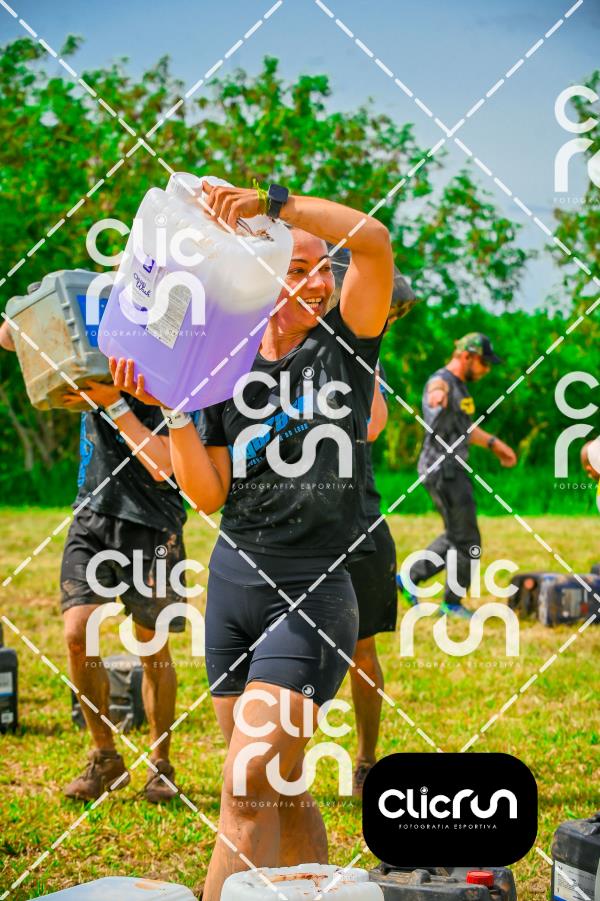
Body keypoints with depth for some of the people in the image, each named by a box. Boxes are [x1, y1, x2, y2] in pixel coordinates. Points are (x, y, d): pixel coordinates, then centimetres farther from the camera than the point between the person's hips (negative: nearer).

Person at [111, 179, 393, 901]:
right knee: (282, 792, 13)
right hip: (234, 584, 5)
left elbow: (373, 239, -17)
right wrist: (169, 407, -9)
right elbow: (209, 495, 0)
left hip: (313, 592, -5)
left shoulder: (344, 345, -1)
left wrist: (272, 203, -22)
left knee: (248, 792, -14)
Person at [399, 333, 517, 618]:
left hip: (454, 470, 10)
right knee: (466, 541, -1)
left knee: (455, 536, 18)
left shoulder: (460, 385, 14)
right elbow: (435, 394, -44)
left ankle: (409, 578, 22)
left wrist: (494, 444, 35)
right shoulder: (441, 381, -17)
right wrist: (436, 401, -66)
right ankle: (453, 603, 12)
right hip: (442, 470, -10)